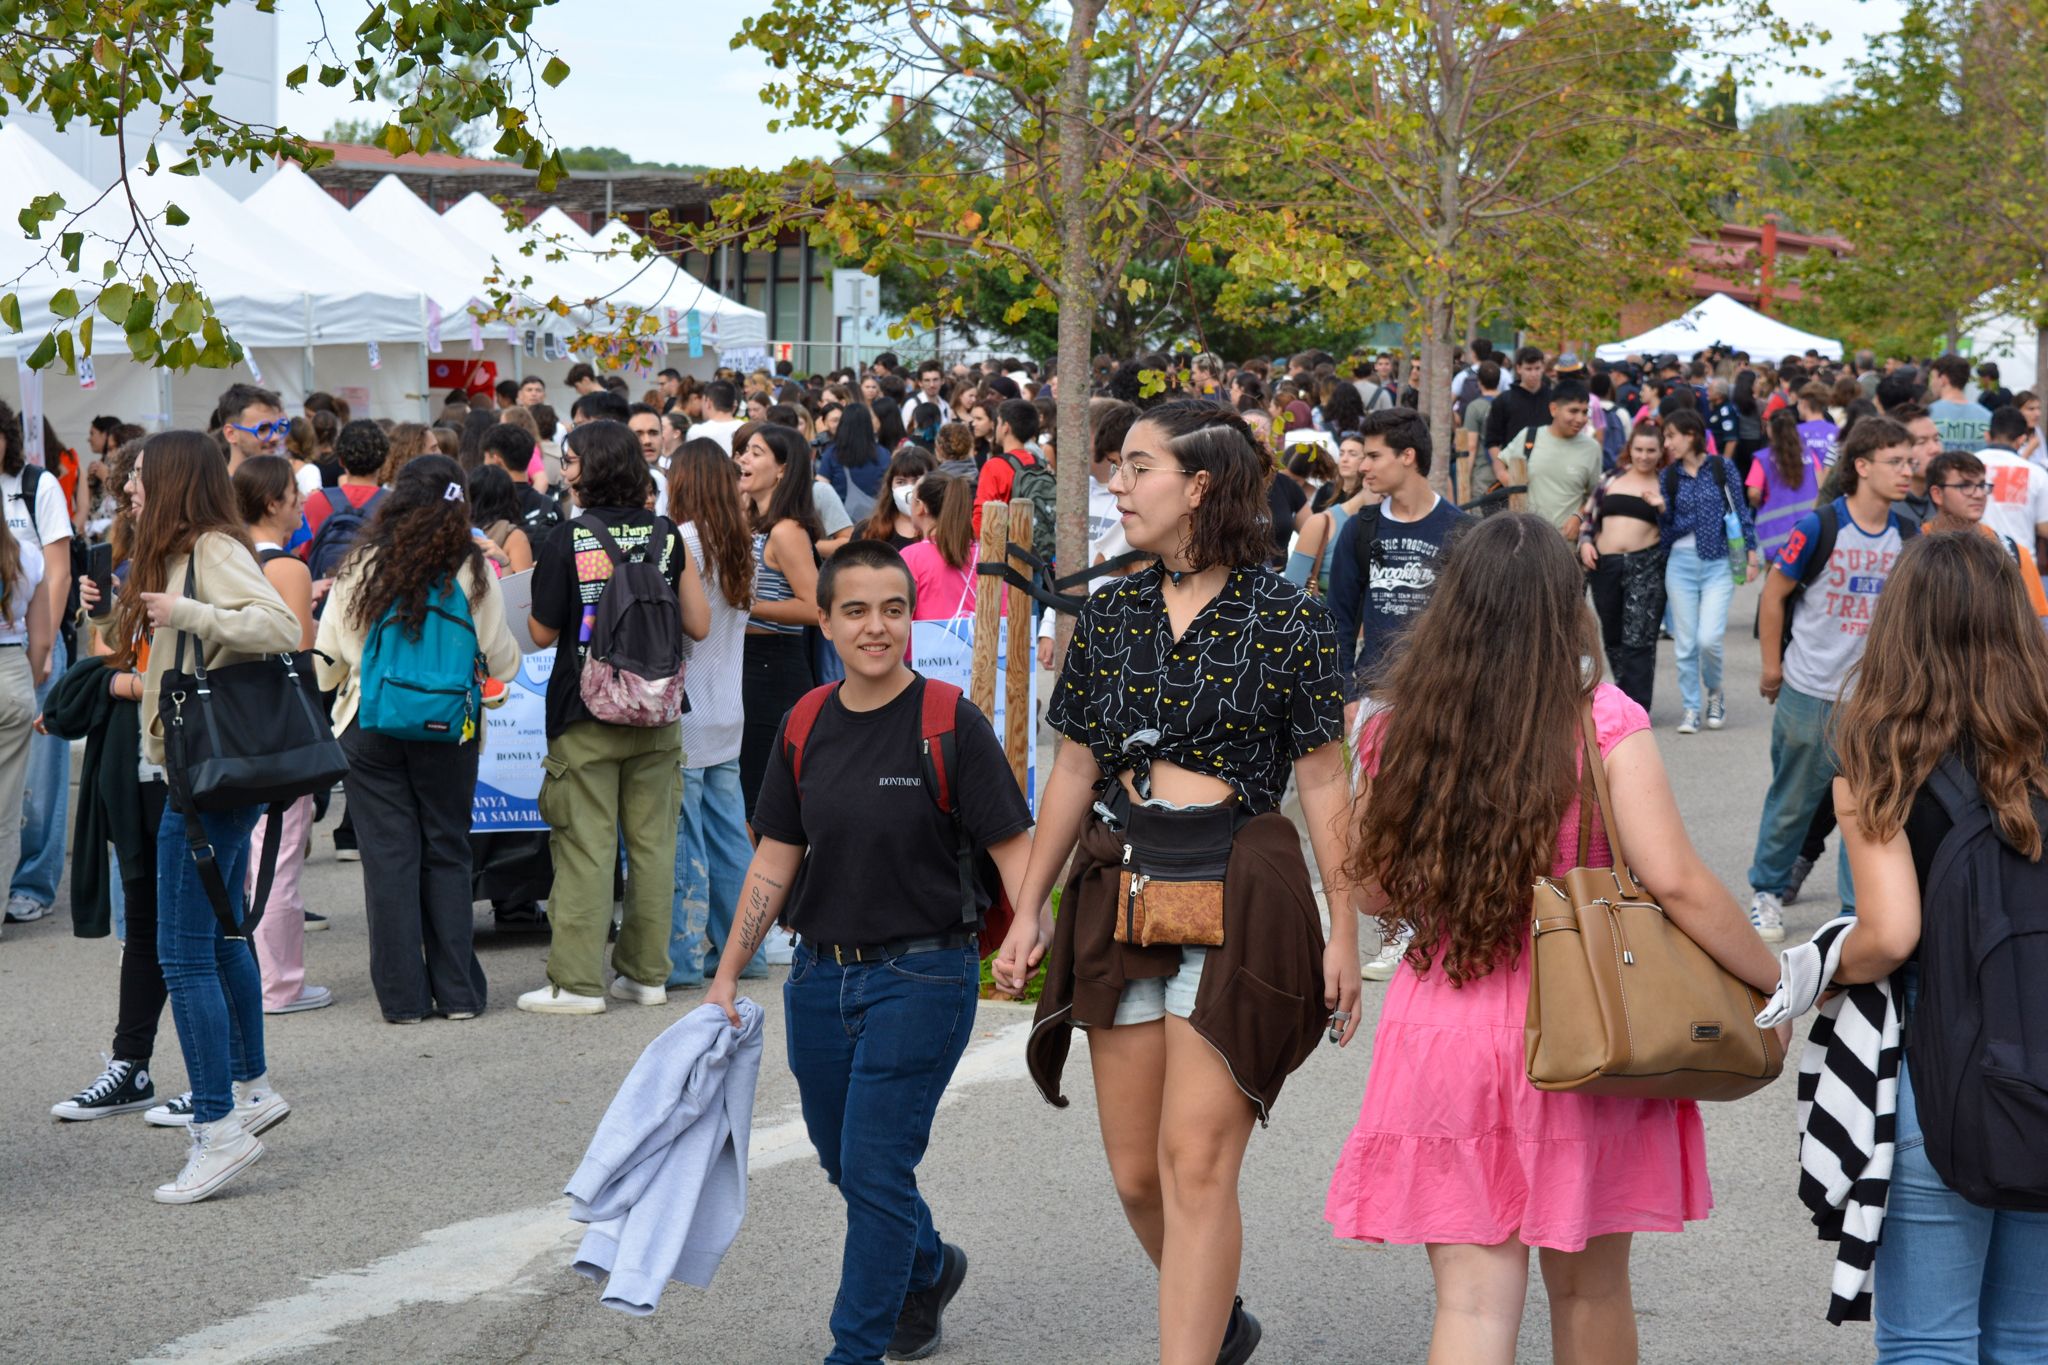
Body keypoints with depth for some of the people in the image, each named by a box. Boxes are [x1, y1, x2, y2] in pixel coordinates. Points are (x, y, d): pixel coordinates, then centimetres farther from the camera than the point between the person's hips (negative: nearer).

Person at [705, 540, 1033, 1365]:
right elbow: (775, 860, 10)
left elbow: (1012, 849, -11)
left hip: (921, 975, -5)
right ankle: (929, 1268, 44)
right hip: (821, 973, 6)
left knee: (876, 1167, -8)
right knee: (844, 1163, 17)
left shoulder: (950, 723, -10)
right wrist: (727, 976, 8)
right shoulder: (806, 728, 4)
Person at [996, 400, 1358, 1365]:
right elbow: (1075, 769, 14)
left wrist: (1344, 928, -6)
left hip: (1238, 896, -5)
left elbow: (1322, 782, -4)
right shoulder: (1111, 615, 8)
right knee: (1135, 1172, 9)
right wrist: (1029, 910, 14)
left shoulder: (1285, 619, -6)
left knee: (1196, 1162, -9)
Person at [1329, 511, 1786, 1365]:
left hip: (1442, 1036, 1)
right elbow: (1673, 882, -16)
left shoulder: (1399, 730, -2)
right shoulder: (1603, 721, -11)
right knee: (1589, 1287, 17)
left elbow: (1371, 889, 6)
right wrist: (1773, 981, -5)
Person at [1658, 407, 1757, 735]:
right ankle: (1691, 708, 15)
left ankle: (1715, 694, 14)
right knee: (1685, 643, 3)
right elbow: (1665, 526, 8)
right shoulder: (1668, 477, 4)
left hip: (1718, 563, -3)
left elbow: (1741, 510, 1)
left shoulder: (1722, 467, -1)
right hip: (1681, 563, 3)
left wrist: (1750, 554, -1)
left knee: (1709, 638, -13)